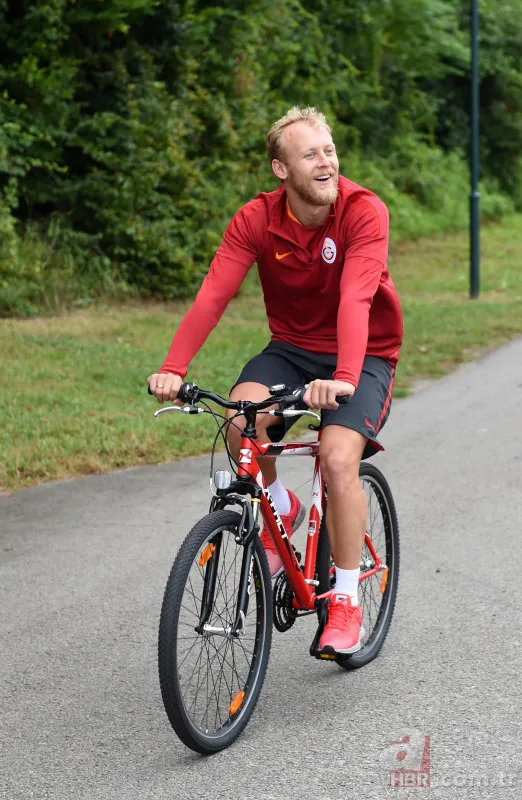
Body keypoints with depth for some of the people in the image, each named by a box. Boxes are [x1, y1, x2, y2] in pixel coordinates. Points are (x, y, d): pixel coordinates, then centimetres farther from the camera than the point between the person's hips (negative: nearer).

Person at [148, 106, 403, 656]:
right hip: (292, 347, 3)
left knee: (339, 458, -26)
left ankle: (345, 603, -7)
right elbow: (213, 294, -21)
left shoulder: (364, 212, -21)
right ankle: (280, 508, 3)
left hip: (362, 355, -3)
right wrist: (173, 368, -35)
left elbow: (355, 300, -35)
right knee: (242, 416, -29)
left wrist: (343, 378, -51)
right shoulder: (257, 219, -12)